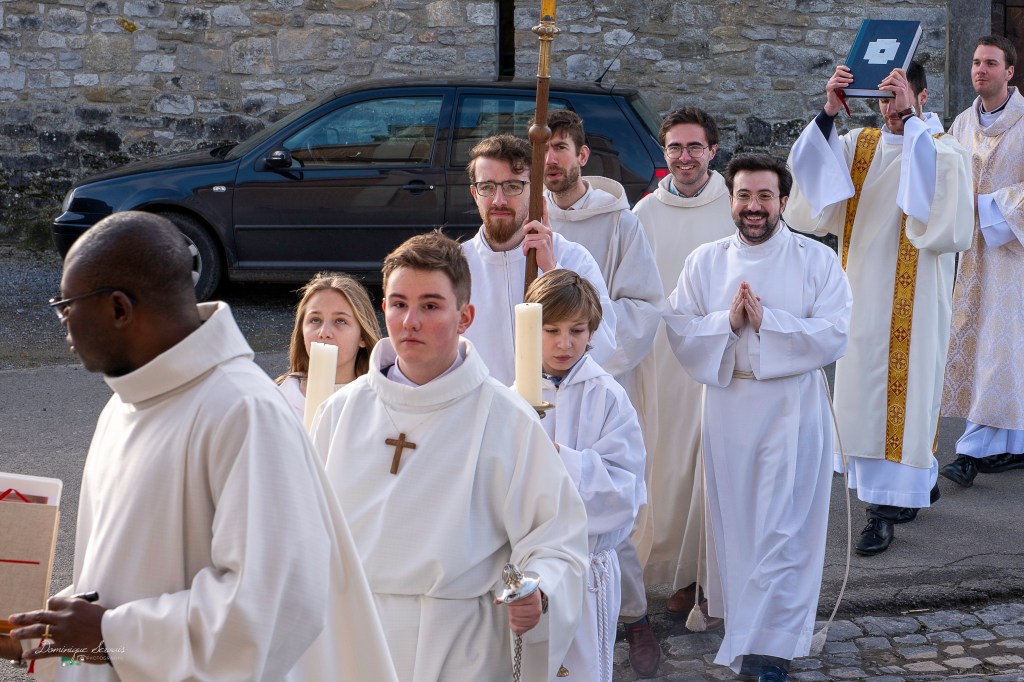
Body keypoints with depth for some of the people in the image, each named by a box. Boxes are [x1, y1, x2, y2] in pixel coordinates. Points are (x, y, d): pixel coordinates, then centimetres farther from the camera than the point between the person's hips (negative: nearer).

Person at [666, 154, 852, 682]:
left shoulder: (817, 261, 0)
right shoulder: (704, 261, 7)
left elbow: (833, 336, -9)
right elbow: (680, 333, 1)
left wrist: (766, 320, -17)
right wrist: (728, 321, -15)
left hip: (793, 408, -3)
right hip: (727, 406, 3)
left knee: (782, 530, -6)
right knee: (735, 524, 10)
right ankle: (745, 628, 25)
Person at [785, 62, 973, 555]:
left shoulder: (944, 151, -5)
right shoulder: (857, 145, 6)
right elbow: (814, 178, -11)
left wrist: (912, 119, -29)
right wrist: (828, 114, -21)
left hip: (914, 296, -4)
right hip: (862, 289, 5)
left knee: (904, 387, -2)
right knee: (863, 388, 10)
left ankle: (885, 510, 4)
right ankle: (921, 481, 30)